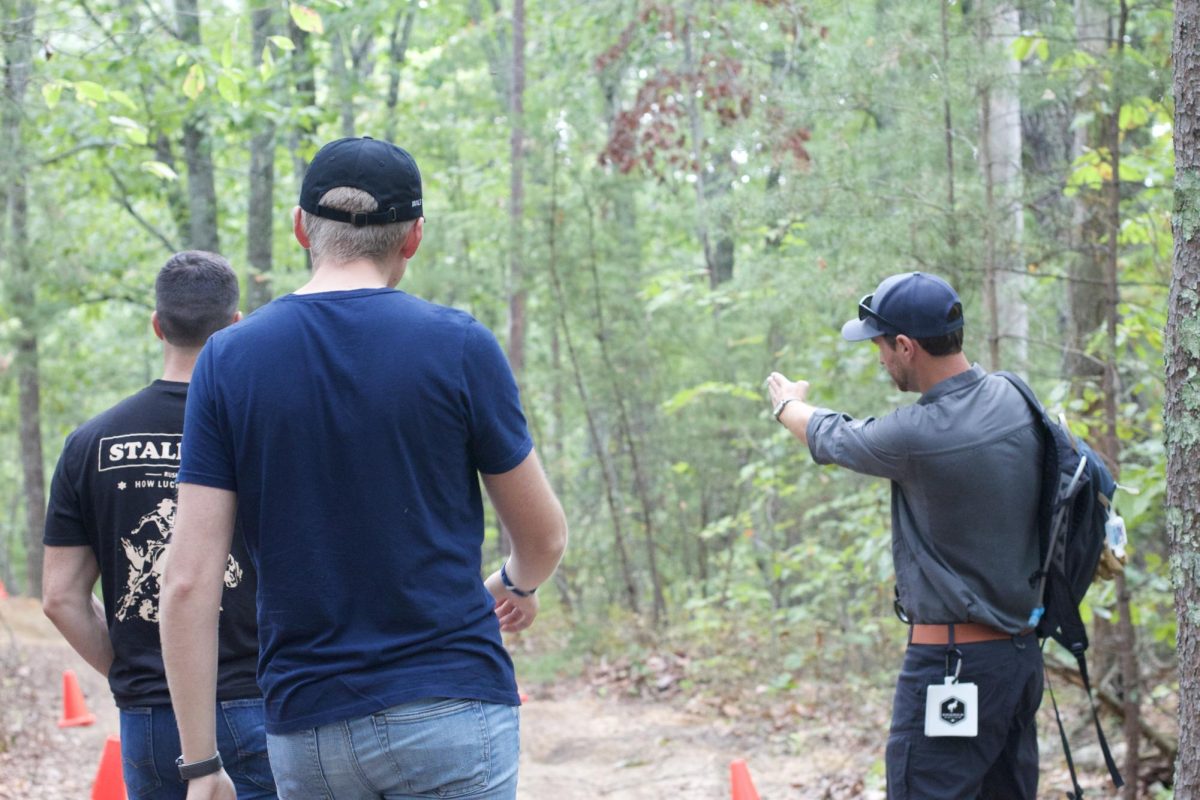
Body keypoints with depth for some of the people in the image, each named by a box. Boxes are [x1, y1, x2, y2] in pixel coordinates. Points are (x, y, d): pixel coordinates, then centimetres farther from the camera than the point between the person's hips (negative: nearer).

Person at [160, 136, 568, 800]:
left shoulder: (227, 359, 1)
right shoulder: (457, 346, -5)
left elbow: (188, 583, -4)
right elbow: (543, 536, 6)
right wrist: (518, 584, 30)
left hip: (304, 733, 3)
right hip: (449, 711, -3)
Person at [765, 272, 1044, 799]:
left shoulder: (916, 437, -19)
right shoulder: (1015, 400, 1)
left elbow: (831, 439, 1)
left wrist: (789, 405, 22)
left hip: (952, 663, -9)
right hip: (1022, 651, 9)